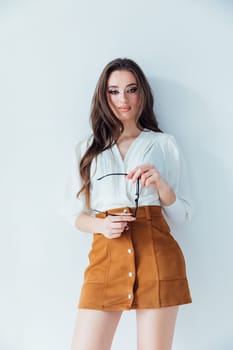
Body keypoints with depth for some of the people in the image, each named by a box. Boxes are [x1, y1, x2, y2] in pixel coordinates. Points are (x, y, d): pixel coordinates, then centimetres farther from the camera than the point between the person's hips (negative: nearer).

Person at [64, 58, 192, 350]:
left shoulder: (163, 144, 9)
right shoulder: (87, 149, 13)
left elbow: (182, 215, 8)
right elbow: (76, 213, 14)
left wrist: (160, 184, -10)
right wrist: (101, 225, -7)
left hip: (157, 254, -1)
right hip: (106, 257, 1)